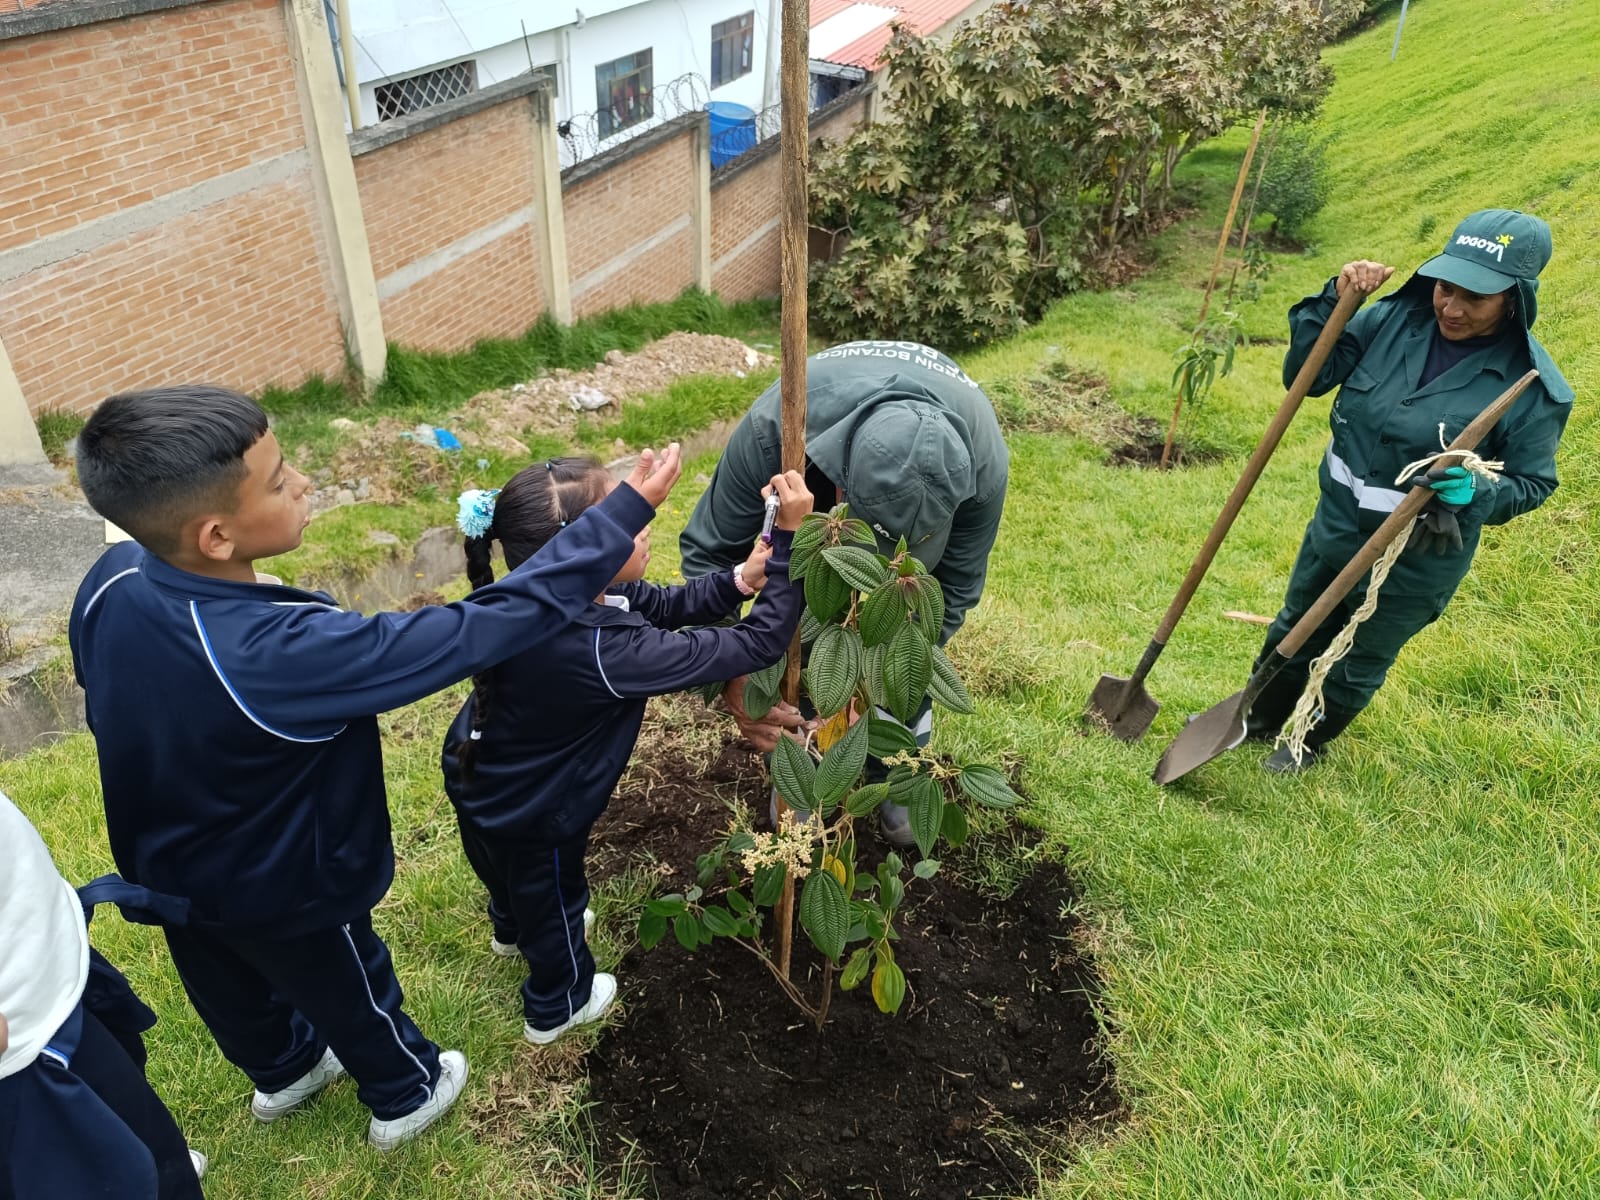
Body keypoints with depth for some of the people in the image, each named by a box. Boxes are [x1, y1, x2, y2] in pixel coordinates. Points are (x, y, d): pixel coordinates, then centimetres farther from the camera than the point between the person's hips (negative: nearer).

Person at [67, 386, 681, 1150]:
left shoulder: (111, 579, -21)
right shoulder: (280, 654, -46)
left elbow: (111, 713, -1)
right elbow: (479, 630, -44)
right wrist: (623, 515, -39)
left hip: (163, 864, 7)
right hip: (279, 888, -6)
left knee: (231, 987, 33)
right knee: (349, 992, 24)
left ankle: (281, 1071, 64)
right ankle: (405, 1096, 53)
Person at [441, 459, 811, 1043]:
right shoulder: (605, 652, -45)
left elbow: (662, 604, -10)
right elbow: (759, 644, -40)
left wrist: (740, 578, -27)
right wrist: (789, 538, -38)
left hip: (481, 780, 7)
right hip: (530, 818, -7)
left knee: (511, 873, 38)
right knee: (553, 899, 25)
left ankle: (513, 928, 72)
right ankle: (557, 1006, 56)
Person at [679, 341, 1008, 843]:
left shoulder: (983, 462, -41)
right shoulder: (774, 427, -45)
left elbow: (953, 590, -26)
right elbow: (708, 551, -31)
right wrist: (732, 679, -44)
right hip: (813, 473, 0)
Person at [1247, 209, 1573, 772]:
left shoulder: (1533, 386, -19)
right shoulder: (1395, 320, -11)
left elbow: (1533, 482, -8)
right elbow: (1307, 375, -7)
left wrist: (1476, 491, -29)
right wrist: (1332, 301, -21)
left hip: (1417, 561, -3)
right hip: (1334, 526, 4)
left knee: (1359, 665, 18)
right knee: (1293, 633, 24)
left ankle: (1309, 741, 45)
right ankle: (1257, 719, 48)